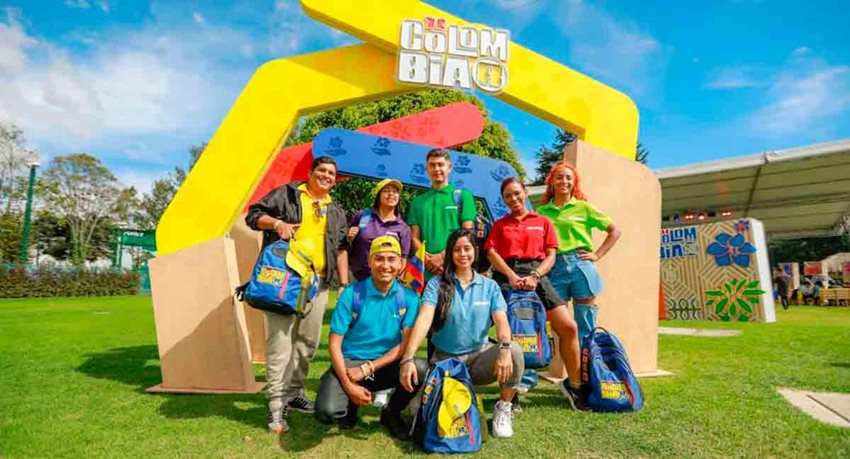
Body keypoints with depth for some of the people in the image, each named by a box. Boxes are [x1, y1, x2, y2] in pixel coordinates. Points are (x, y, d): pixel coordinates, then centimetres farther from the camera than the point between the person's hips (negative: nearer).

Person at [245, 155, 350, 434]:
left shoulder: (336, 211, 20)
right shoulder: (287, 194, 7)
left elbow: (341, 249, 17)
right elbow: (254, 215, 4)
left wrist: (344, 284, 10)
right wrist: (277, 223, -15)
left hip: (318, 282, 5)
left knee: (307, 341, 10)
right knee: (280, 341, -7)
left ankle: (293, 393, 26)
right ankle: (276, 404, 1)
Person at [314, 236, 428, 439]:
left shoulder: (409, 297, -5)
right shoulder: (351, 294, -9)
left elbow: (407, 343, -9)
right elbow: (334, 343, -8)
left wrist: (368, 369, -16)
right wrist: (349, 386, -16)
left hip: (386, 364, 1)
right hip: (349, 362, -1)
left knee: (421, 370, -28)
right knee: (327, 411, -26)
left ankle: (392, 412, 5)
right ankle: (350, 405, 14)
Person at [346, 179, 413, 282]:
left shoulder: (403, 229, 0)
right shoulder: (362, 216, 2)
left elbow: (402, 263, 4)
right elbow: (344, 245, 13)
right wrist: (349, 239, -6)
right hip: (354, 279, 1)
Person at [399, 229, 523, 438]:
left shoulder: (489, 286, 2)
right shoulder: (437, 284, -5)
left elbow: (501, 320, -11)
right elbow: (424, 319, -20)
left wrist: (504, 347, -34)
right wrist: (408, 359, -34)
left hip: (479, 355, 1)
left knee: (515, 351, -28)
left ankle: (503, 409, -3)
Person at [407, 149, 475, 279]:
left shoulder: (464, 196, 8)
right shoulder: (418, 202, 15)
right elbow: (415, 238, 8)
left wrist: (443, 256, -10)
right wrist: (427, 259, -10)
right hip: (426, 270, 2)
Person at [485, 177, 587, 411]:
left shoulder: (543, 222, 18)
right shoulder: (499, 224, 19)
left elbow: (551, 255, 9)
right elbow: (492, 253, 4)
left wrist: (535, 275, -10)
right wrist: (511, 275, -13)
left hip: (536, 275, 0)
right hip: (507, 277, 0)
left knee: (569, 327, -11)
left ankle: (574, 384, 7)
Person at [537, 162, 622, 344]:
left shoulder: (583, 207, 7)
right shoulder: (542, 211, 10)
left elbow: (614, 231, 11)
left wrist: (597, 255, 3)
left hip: (580, 266, -1)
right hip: (554, 268, 1)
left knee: (585, 327, 5)